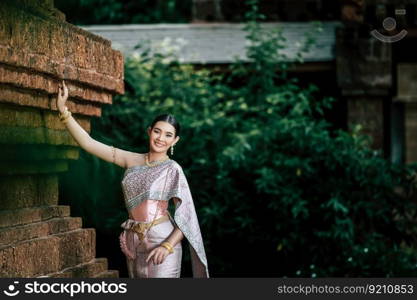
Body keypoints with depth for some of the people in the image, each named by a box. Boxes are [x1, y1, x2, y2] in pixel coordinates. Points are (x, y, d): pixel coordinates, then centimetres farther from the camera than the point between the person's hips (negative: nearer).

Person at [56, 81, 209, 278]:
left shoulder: (172, 169, -3)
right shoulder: (131, 161, 8)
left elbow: (187, 215, -6)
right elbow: (88, 143, 3)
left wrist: (167, 246, -19)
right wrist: (63, 110, -6)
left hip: (161, 240, -5)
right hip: (133, 242, 5)